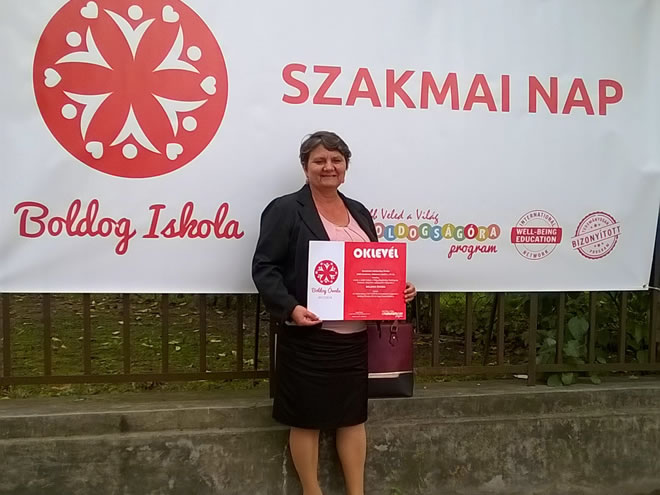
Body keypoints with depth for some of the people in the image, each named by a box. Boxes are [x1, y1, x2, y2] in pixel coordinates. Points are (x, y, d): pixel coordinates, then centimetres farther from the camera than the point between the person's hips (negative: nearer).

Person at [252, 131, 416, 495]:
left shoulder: (359, 212, 15)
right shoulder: (285, 210, -5)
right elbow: (264, 267, -11)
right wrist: (290, 308, -24)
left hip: (355, 335, 6)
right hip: (308, 336, -6)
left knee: (353, 415, 13)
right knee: (306, 418, 5)